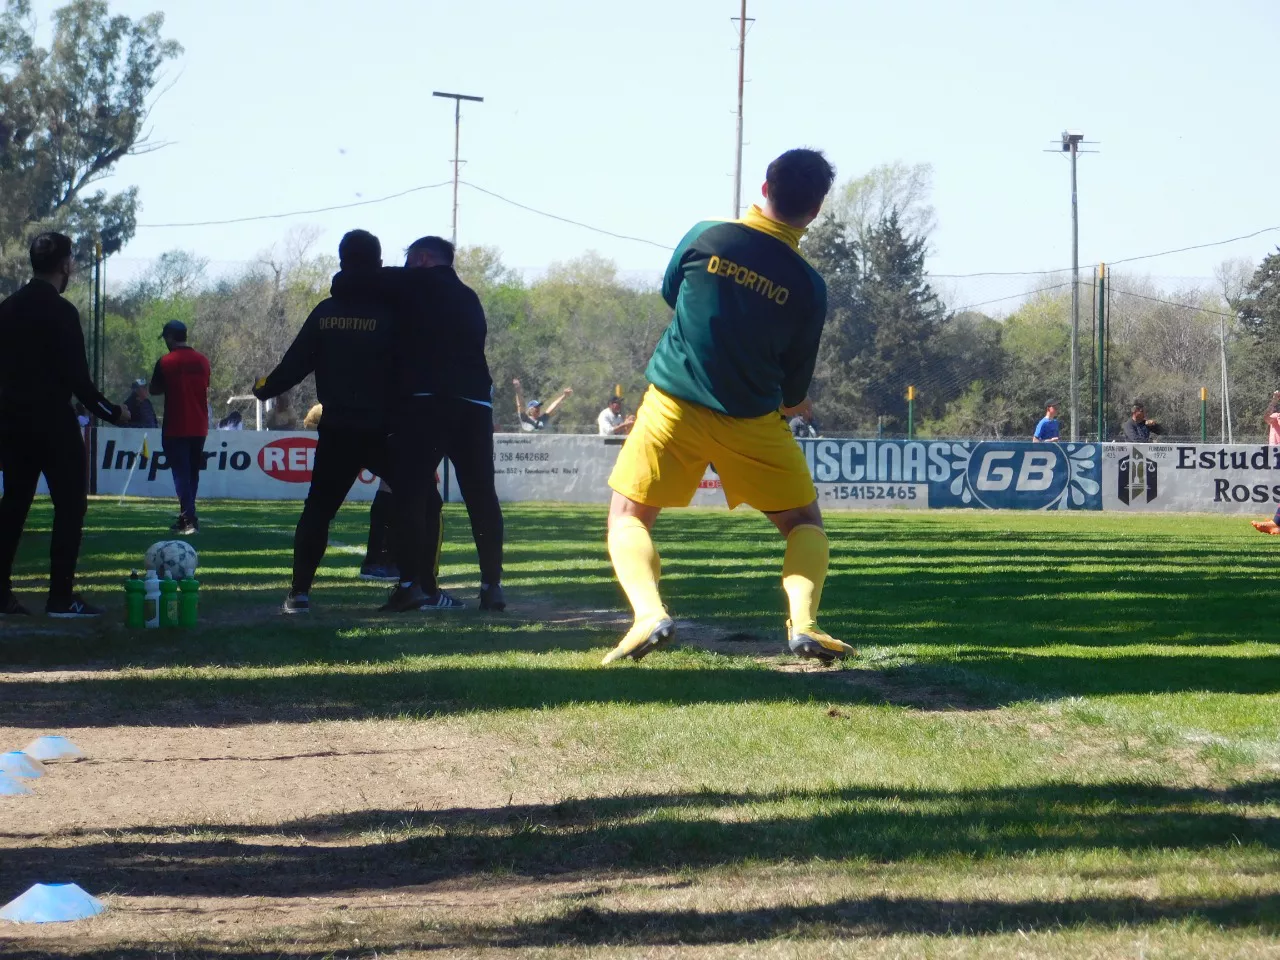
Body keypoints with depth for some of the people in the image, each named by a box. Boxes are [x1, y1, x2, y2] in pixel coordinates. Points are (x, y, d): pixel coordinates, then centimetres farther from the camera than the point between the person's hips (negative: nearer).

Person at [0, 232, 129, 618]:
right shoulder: (60, 312, -14)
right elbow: (76, 376, -16)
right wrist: (111, 412, -5)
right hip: (52, 422, -7)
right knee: (70, 504, 0)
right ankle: (61, 597, -6)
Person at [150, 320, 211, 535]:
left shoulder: (166, 362, -9)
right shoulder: (202, 361, 6)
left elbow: (155, 390, 2)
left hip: (176, 428, -5)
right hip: (199, 428, 5)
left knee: (181, 473, -6)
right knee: (193, 473, 14)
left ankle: (189, 519, -17)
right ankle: (185, 517, 21)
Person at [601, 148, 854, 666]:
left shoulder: (704, 238, -9)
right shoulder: (808, 287, -8)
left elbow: (669, 292, 13)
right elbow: (794, 390, 2)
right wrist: (791, 403, 24)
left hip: (672, 404, 0)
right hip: (750, 419, 0)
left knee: (627, 516, 12)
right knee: (803, 520, 15)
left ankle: (648, 614, -14)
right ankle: (803, 621, -10)